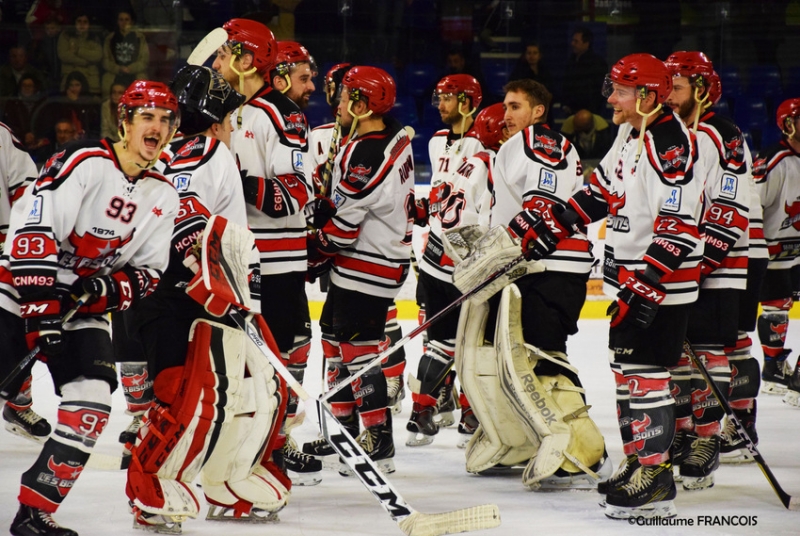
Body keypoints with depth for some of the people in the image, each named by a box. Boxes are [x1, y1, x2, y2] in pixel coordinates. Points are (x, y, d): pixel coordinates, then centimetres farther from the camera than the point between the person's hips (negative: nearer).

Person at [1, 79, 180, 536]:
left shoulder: (164, 197, 4)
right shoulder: (85, 163, -16)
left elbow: (147, 274, 5)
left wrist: (108, 290, -17)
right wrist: (40, 309, -29)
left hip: (86, 305, 5)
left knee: (93, 403, -9)